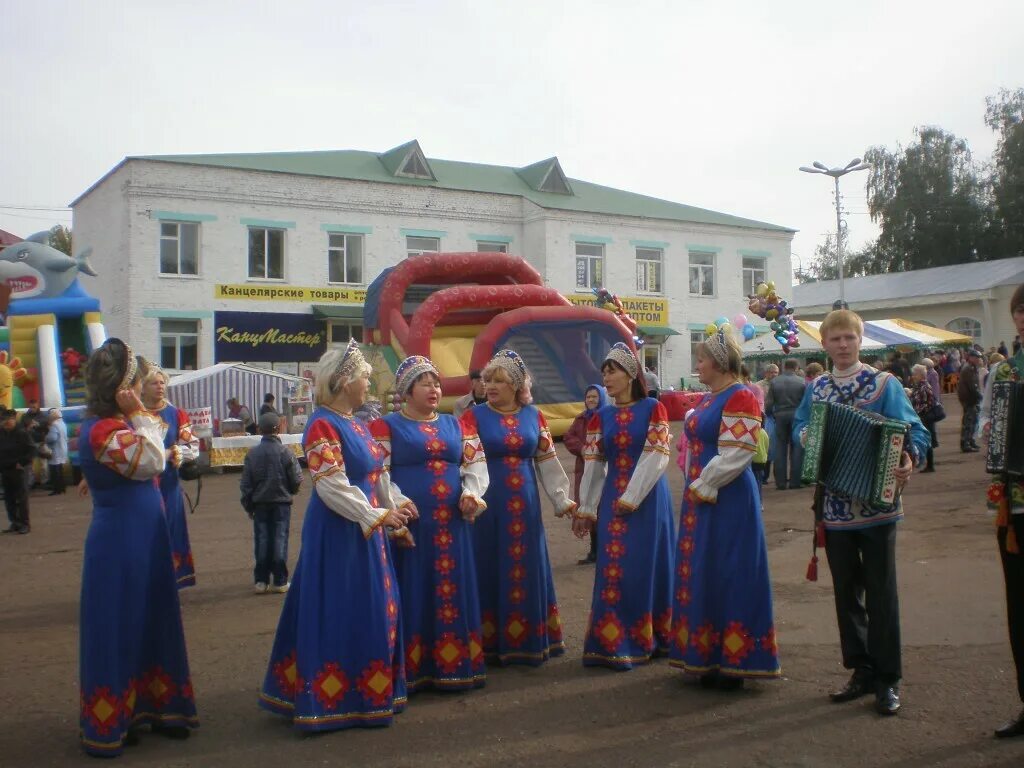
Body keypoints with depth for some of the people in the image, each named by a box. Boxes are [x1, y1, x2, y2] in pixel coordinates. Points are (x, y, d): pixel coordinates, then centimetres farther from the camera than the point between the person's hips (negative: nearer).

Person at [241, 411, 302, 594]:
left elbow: (245, 483, 0)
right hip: (281, 503, -2)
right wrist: (289, 491, 15)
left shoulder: (252, 453, -4)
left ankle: (261, 581, 11)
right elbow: (297, 480, -7)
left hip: (260, 504, 2)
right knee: (280, 540, 4)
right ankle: (280, 581, 6)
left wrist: (248, 506, 10)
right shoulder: (285, 453, -10)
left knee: (261, 541, 8)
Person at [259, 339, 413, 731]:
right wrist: (378, 516, -21)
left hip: (365, 527, 9)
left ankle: (370, 694, 26)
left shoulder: (355, 423, 12)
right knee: (338, 614, -1)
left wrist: (393, 512, 18)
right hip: (338, 531, -9)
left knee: (371, 612, 14)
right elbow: (332, 487, -22)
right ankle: (331, 699, 11)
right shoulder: (323, 426, -16)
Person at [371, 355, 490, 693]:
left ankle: (454, 665, 18)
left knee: (453, 594, 8)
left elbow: (476, 462, 14)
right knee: (413, 596, 0)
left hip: (453, 525, 5)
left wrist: (472, 492, -6)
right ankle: (411, 671, 8)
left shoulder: (455, 424, 16)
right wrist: (397, 502, -23)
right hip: (410, 524, -5)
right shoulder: (386, 426, 1)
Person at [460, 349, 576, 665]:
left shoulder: (534, 416, 7)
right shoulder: (473, 416, -2)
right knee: (490, 570, 3)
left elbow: (547, 462, 10)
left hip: (524, 504, 3)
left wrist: (563, 499, 4)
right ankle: (492, 644, 14)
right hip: (488, 504, -3)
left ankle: (528, 642, 23)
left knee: (526, 569, 10)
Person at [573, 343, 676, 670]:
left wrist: (632, 497, -14)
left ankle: (649, 638, 16)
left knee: (646, 565, 3)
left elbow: (656, 457, -10)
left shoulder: (653, 409, -4)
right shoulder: (602, 416, 8)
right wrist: (586, 509, 6)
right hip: (613, 499, 3)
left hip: (648, 498, -3)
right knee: (613, 569, 2)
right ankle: (614, 643, 11)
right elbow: (594, 465, 8)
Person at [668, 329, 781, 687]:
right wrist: (694, 489, 11)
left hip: (728, 501, -10)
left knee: (729, 577, -2)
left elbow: (735, 456, -21)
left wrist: (703, 487, -15)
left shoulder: (740, 398, -14)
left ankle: (733, 663, 9)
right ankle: (710, 656, 24)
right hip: (702, 499, 10)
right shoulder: (708, 398, 15)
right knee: (703, 577, 13)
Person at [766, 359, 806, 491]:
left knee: (780, 448, 6)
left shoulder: (774, 382, 0)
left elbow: (768, 403, -2)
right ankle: (794, 481, 4)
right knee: (796, 449, 5)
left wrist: (772, 414, 15)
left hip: (780, 417, 1)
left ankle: (781, 481, 6)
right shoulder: (802, 382, -5)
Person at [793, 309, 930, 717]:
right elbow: (799, 424, 17)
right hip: (835, 507, 4)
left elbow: (914, 430, -8)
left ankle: (888, 679, 12)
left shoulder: (884, 384, -5)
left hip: (876, 504, -4)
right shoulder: (815, 388, 8)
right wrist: (804, 435, -6)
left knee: (880, 591, 2)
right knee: (845, 590, 11)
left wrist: (909, 458, -28)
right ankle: (861, 670, 24)